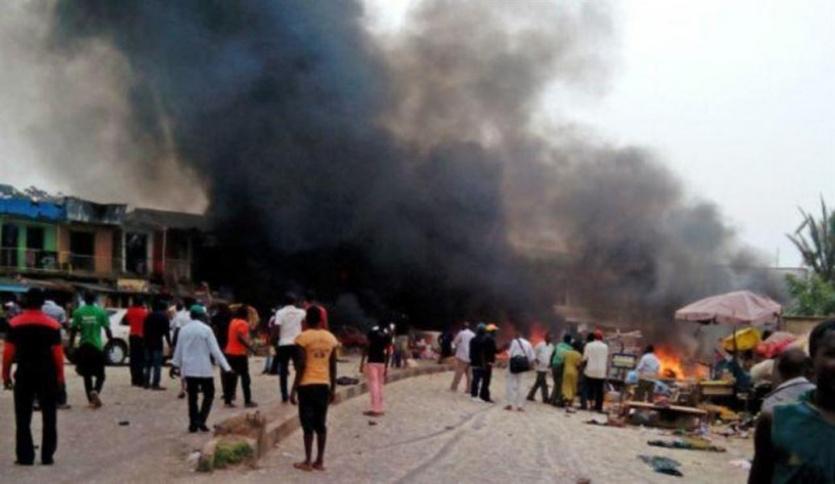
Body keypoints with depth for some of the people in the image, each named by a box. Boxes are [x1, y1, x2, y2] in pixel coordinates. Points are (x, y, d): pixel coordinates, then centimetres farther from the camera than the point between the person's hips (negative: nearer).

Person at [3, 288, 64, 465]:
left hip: (24, 374, 0)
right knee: (49, 417, 9)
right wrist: (60, 376, 0)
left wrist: (6, 374, 4)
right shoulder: (52, 325, -4)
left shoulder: (14, 324, -2)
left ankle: (25, 456, 6)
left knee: (23, 418, 8)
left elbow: (8, 352, -4)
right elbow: (57, 353, -6)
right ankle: (47, 456, 9)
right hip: (47, 374, 0)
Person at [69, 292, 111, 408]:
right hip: (97, 347, -2)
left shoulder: (78, 312, 0)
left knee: (87, 375, 14)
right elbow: (107, 330, -3)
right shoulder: (100, 312, -3)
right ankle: (95, 391, -20)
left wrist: (71, 345, 5)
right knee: (100, 375, 8)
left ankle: (92, 400, 13)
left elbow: (73, 330, -2)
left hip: (83, 347, 2)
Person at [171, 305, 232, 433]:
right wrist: (226, 366, -8)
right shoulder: (206, 329, -10)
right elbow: (215, 350, -11)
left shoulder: (183, 330, 3)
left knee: (192, 396, 10)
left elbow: (178, 349, 10)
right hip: (204, 369, -4)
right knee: (209, 394, 7)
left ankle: (193, 424, 11)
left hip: (188, 368, 4)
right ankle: (201, 420, -6)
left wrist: (176, 365, 24)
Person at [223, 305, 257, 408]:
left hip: (230, 352, 8)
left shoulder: (233, 322, 14)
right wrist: (251, 347, -20)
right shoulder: (243, 323, -12)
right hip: (239, 354, -8)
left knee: (232, 377, 10)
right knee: (245, 377, -1)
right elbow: (241, 337, -25)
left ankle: (228, 400, 8)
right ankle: (247, 401, -1)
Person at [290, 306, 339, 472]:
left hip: (307, 385, -4)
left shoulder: (303, 337, -8)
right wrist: (333, 388, 16)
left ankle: (307, 462, 3)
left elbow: (301, 366, -13)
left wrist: (294, 389, -8)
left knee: (307, 424, 1)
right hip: (324, 385, 4)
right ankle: (320, 461, 12)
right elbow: (333, 367, 8)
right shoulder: (331, 338, 6)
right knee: (321, 424, 10)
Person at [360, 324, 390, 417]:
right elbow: (387, 352, 6)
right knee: (379, 386, 12)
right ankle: (379, 409, 14)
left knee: (373, 385, -5)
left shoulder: (372, 332, -7)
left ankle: (375, 409, -7)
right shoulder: (387, 334, 7)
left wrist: (362, 362, -6)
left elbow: (367, 347, -10)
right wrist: (386, 366, 11)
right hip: (382, 363, 5)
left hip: (372, 362, -5)